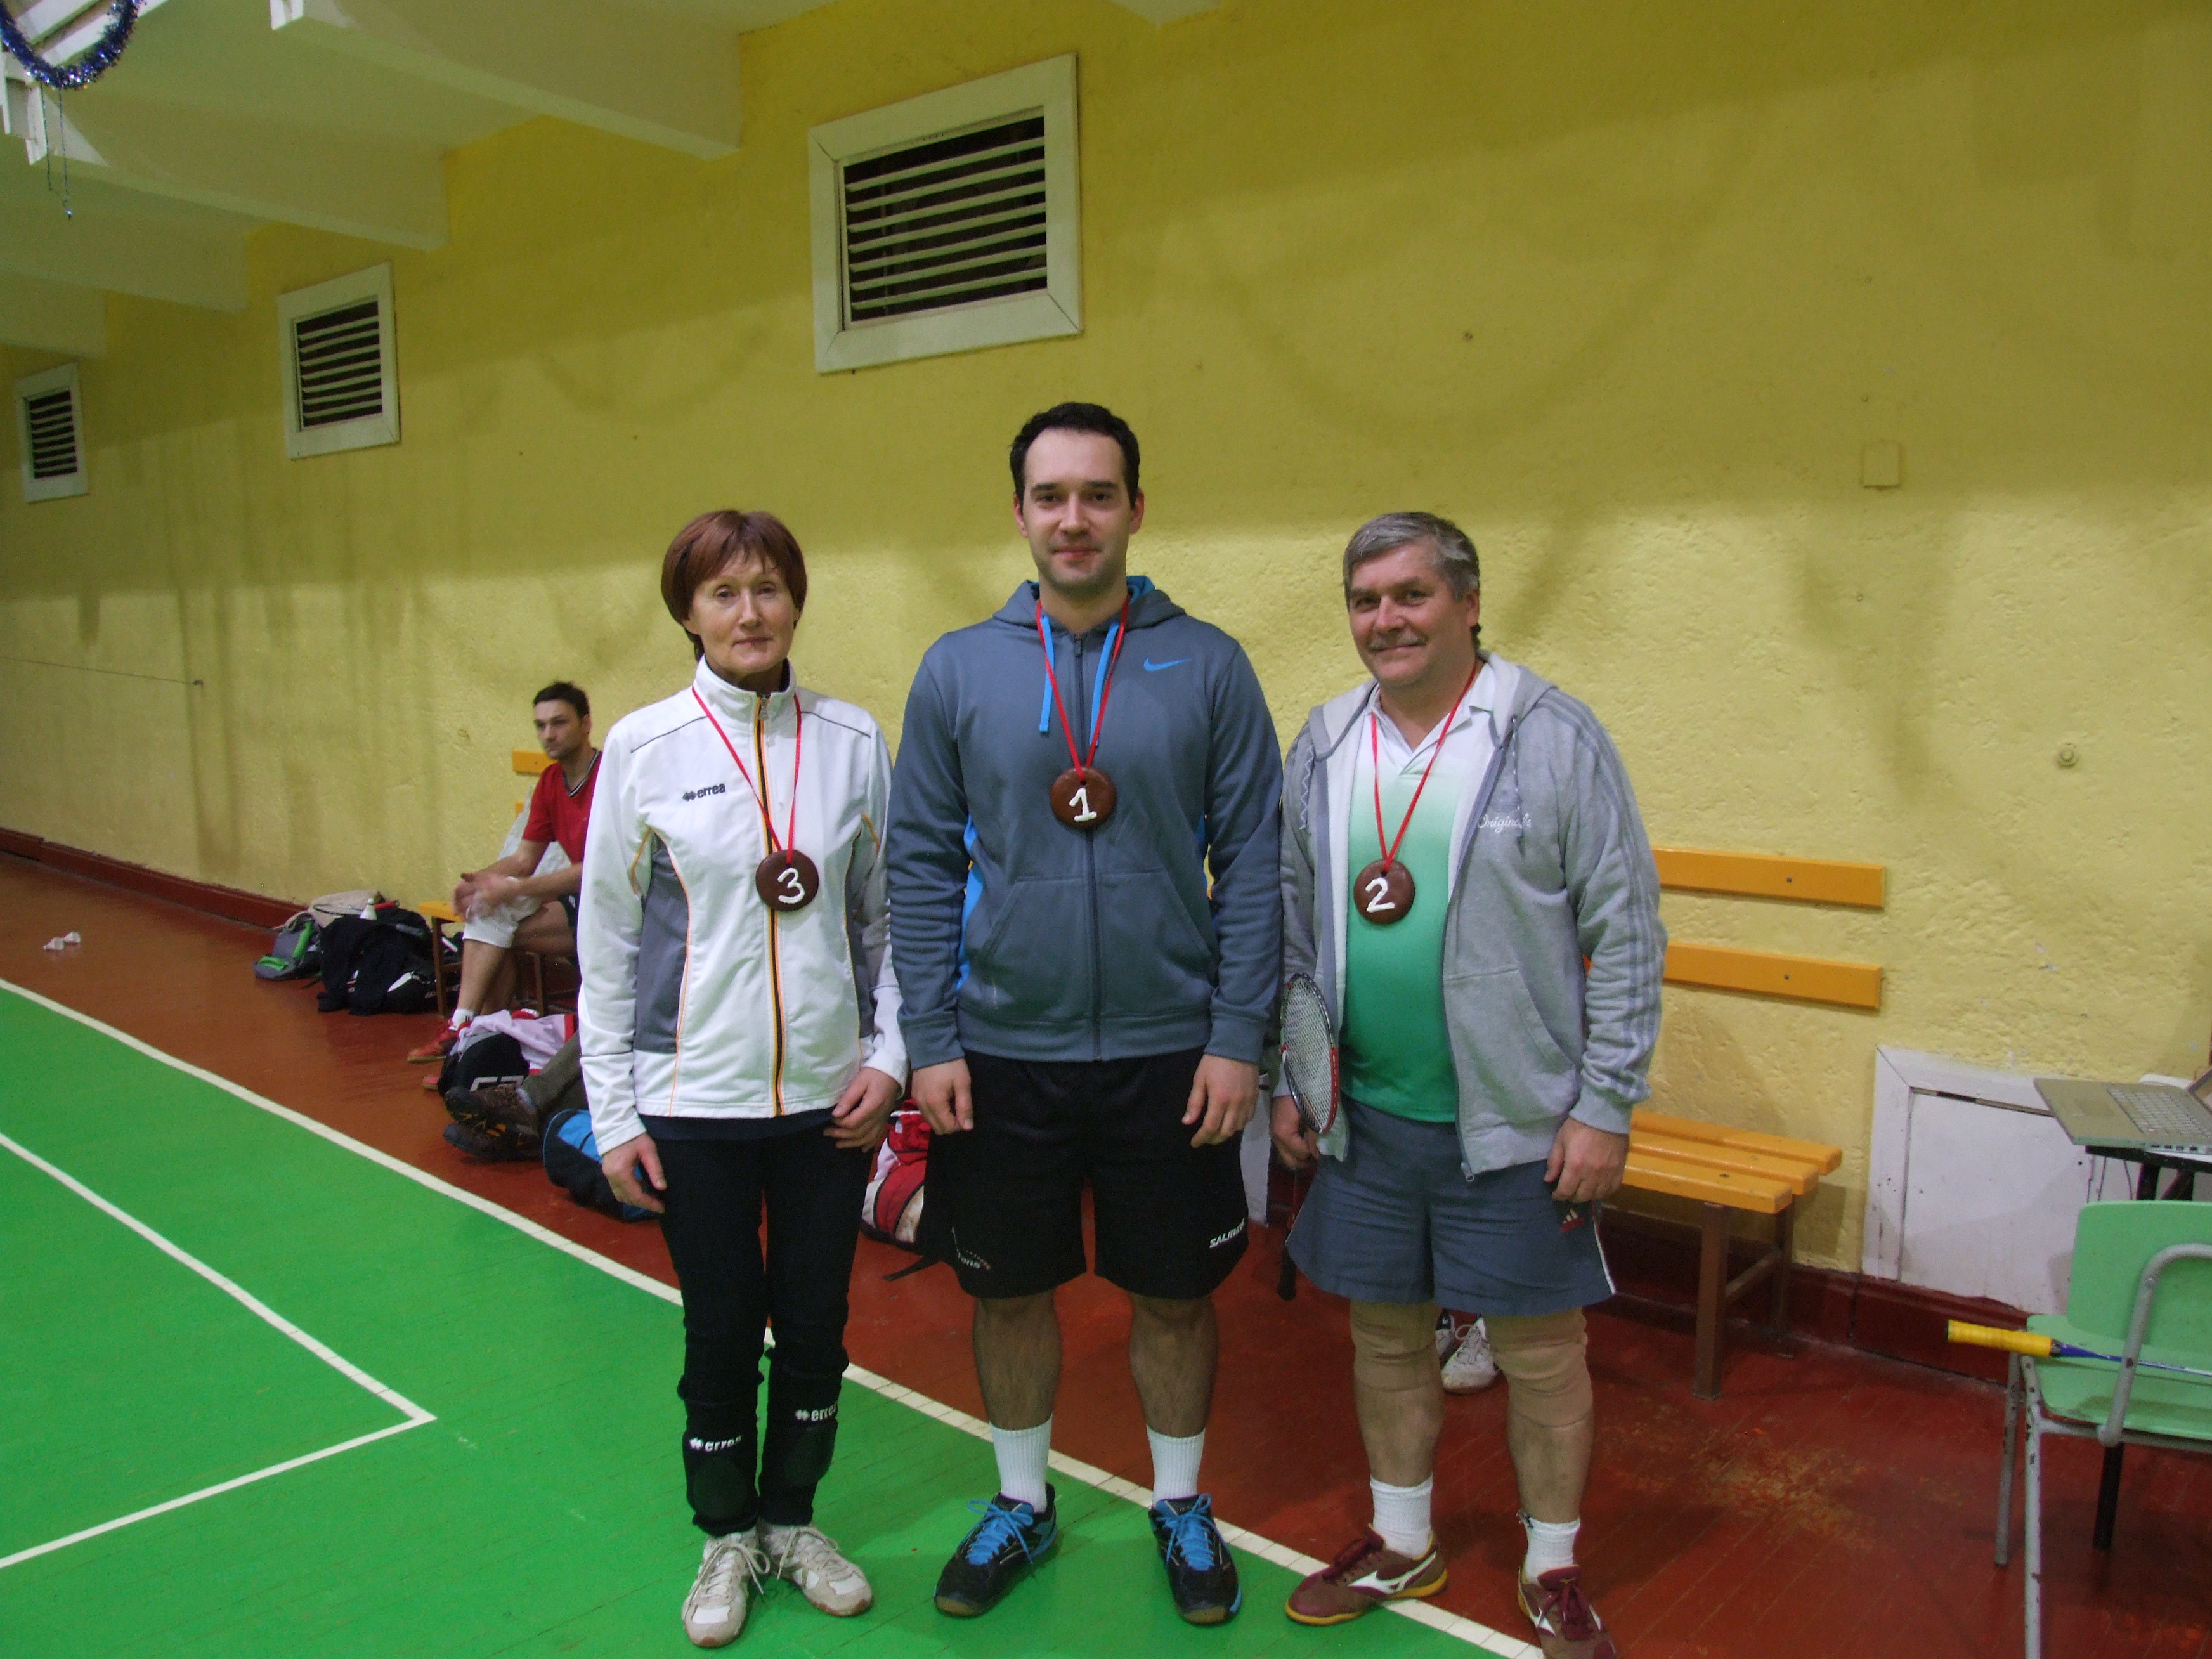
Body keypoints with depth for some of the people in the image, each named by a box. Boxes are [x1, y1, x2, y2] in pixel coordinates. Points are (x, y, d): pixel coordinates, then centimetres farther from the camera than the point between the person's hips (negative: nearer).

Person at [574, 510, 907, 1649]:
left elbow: (887, 914, 7)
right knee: (722, 1334, 12)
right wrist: (612, 1112, -2)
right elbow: (606, 937, -1)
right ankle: (728, 1539, 36)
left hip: (830, 1095, 2)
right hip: (694, 1099, -1)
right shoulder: (645, 745, -4)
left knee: (815, 1327, 14)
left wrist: (888, 1054, -1)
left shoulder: (852, 740, 0)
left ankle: (793, 1519, 39)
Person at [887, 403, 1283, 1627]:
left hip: (1169, 1053, -1)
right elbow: (921, 866, 0)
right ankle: (1021, 1504, 39)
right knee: (1007, 1289, 15)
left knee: (1173, 1293, 14)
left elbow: (1252, 862, -3)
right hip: (1001, 1053, 1)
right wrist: (928, 1041, -4)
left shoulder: (1207, 666, -3)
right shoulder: (958, 669, -1)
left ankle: (1181, 1506, 38)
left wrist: (1238, 1035, -8)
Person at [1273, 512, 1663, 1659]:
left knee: (1539, 1349, 9)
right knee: (1384, 1331, 17)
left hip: (1513, 1122, -3)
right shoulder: (1322, 748, 4)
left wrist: (1605, 1106, -9)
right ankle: (1401, 1543, 39)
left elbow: (1626, 936, -7)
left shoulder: (1555, 739, -8)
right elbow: (1289, 927, 10)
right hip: (1365, 1117, 4)